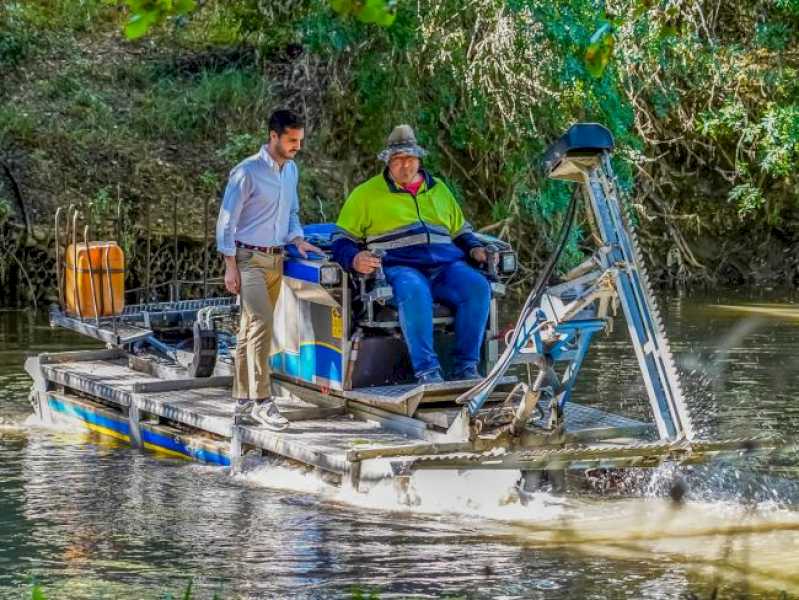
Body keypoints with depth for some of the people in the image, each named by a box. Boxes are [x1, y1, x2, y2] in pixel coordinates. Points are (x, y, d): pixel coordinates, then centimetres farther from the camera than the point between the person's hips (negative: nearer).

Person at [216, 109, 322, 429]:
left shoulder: (291, 171, 11)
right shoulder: (247, 171, -12)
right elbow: (226, 220, -10)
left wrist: (297, 238, 4)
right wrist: (230, 267, -13)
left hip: (276, 259, 7)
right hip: (249, 258, -7)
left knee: (251, 330, 11)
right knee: (261, 323, -19)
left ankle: (243, 402, 14)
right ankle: (261, 401, -21)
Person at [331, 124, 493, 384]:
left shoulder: (439, 189, 27)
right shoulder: (366, 194, 15)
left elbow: (460, 230, 35)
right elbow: (343, 239, 12)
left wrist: (474, 248, 13)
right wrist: (354, 259, -10)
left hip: (445, 265, 4)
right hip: (399, 267, -4)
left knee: (478, 286, -28)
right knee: (414, 291, -41)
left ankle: (466, 366, -25)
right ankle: (426, 369, -41)